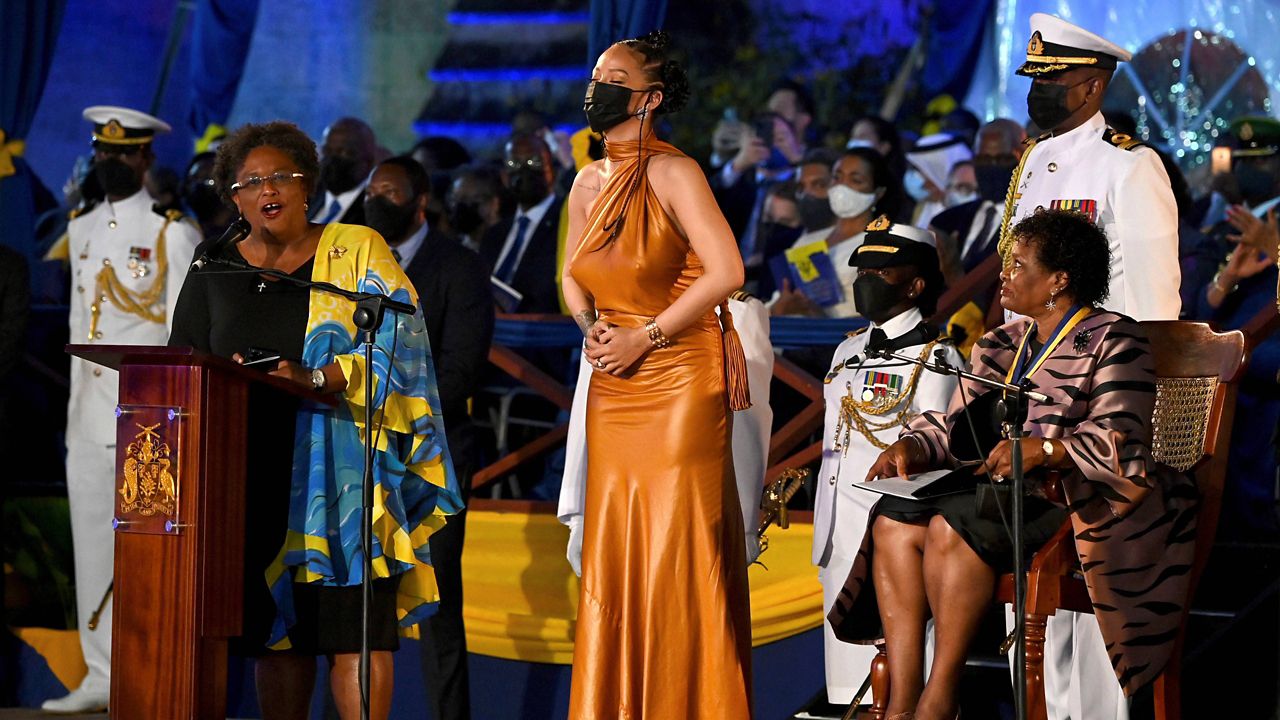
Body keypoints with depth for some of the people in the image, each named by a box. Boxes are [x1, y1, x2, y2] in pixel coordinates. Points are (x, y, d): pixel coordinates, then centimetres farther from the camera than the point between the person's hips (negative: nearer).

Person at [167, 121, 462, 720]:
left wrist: (316, 379, -21)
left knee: (356, 625, -10)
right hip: (256, 469, 3)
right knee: (278, 630, -1)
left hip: (342, 465, -3)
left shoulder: (357, 252, 5)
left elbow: (393, 351, -6)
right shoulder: (215, 272, 14)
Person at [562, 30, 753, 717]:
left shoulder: (674, 173, -9)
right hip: (613, 390, 7)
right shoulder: (589, 183, 11)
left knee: (679, 552, -6)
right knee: (612, 554, 7)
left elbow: (725, 272, -17)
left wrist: (644, 337, -13)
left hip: (679, 383, -7)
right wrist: (590, 327, 4)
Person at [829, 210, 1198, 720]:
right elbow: (956, 425, 15)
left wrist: (1044, 449, -32)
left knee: (953, 524, -31)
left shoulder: (1113, 341, -4)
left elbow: (1119, 441, -18)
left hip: (1085, 505, -8)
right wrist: (913, 447, -6)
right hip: (1006, 494, 8)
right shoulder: (1006, 345, 20)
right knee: (895, 520, -17)